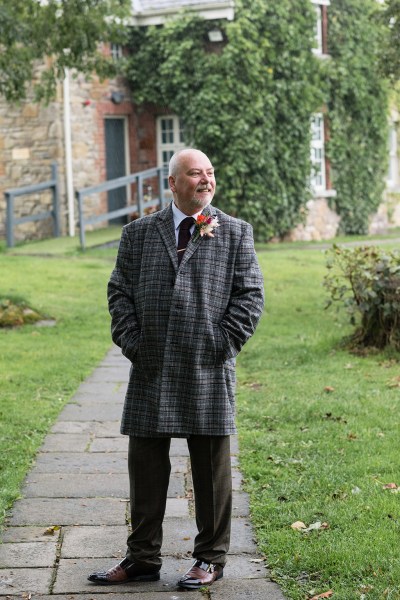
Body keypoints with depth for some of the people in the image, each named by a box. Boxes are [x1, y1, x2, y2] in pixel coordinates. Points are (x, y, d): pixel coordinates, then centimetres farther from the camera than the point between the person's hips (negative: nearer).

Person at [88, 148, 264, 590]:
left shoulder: (236, 233, 7)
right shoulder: (138, 234, 10)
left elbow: (250, 295, 2)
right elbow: (120, 292, 9)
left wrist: (224, 344, -7)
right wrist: (132, 343, -2)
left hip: (209, 372, -2)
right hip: (150, 371, 2)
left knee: (211, 466, 5)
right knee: (145, 465, 7)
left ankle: (210, 559, 17)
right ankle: (142, 557, 18)